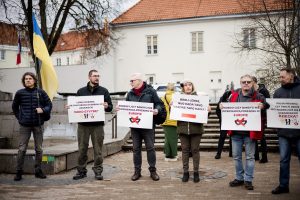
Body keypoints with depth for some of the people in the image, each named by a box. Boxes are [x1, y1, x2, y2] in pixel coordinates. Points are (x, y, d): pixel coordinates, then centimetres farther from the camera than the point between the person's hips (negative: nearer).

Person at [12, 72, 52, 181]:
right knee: (22, 149, -1)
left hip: (38, 124, 1)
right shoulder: (19, 93, 2)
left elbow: (49, 105, 8)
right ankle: (19, 171, 8)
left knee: (39, 149, 8)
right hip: (25, 125, -1)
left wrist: (43, 110, -10)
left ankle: (38, 170, 20)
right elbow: (14, 107, 14)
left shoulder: (41, 92, 2)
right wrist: (19, 117, 5)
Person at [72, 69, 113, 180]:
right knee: (82, 149, 5)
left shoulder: (104, 91, 9)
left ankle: (98, 171, 10)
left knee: (98, 149, 1)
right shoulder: (81, 91, 12)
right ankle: (81, 170, 14)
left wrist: (107, 106, -14)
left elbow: (110, 107, 8)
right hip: (83, 124, 1)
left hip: (98, 125, -1)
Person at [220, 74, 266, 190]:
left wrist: (262, 107, -22)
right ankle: (239, 178, 25)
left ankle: (248, 180, 15)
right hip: (235, 132, 3)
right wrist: (222, 107, -5)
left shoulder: (258, 96, -3)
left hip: (250, 132, -3)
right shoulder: (234, 95, 6)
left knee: (250, 156, 5)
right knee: (236, 156, 11)